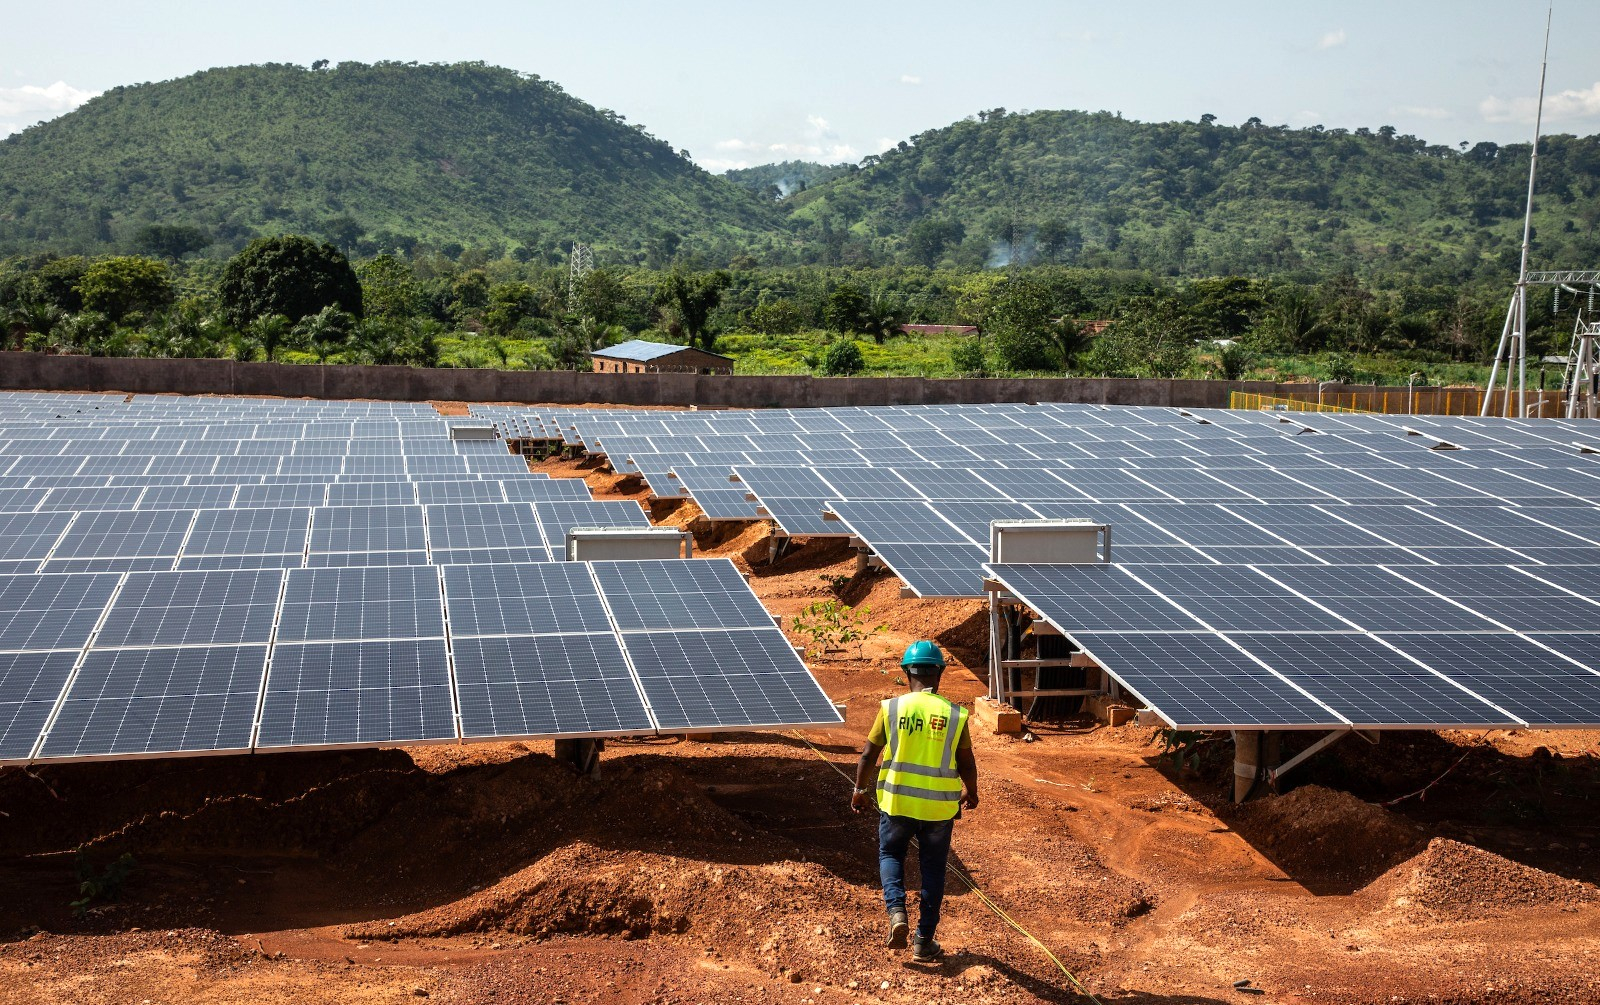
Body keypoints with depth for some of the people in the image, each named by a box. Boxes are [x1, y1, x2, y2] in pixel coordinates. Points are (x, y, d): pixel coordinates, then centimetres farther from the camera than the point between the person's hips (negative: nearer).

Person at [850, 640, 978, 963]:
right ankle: (924, 942, 17)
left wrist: (860, 790, 14)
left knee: (890, 854, 22)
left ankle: (897, 910, -2)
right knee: (933, 870, 13)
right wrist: (971, 792, 21)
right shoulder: (955, 715, -6)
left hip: (897, 802, 0)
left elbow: (868, 754, -1)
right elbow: (967, 763, 1)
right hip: (939, 806, 0)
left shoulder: (891, 708, -7)